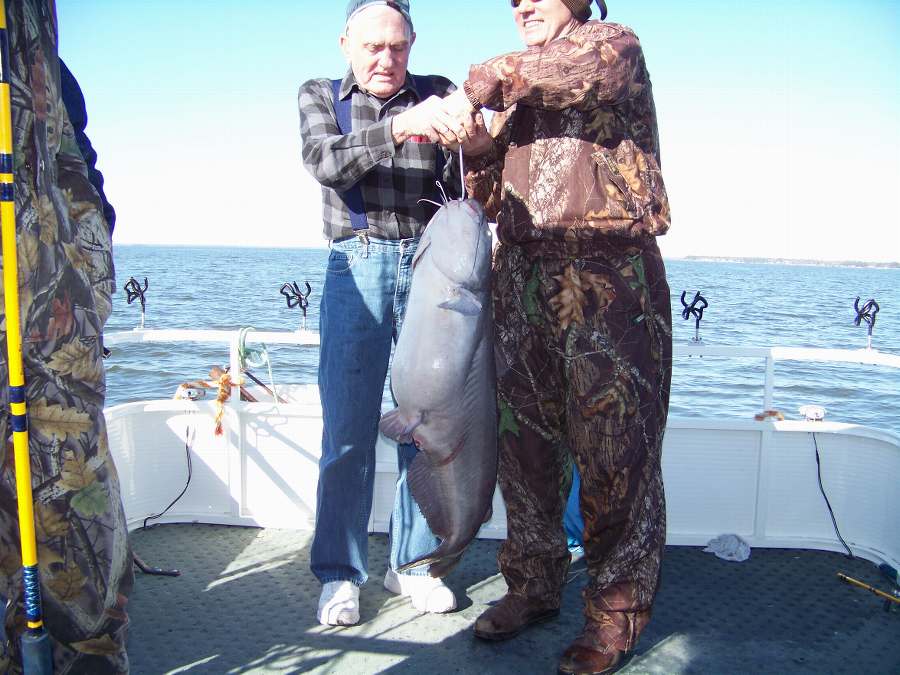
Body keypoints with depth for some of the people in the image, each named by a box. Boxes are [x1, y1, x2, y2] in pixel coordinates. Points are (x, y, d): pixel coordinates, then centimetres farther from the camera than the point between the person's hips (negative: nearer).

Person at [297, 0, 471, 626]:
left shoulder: (435, 94, 11)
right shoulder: (320, 97, 10)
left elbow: (463, 186, 3)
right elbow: (326, 163, -12)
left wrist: (466, 142, -19)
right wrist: (399, 128, -26)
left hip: (430, 265, 2)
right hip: (357, 269, -1)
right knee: (348, 428, -2)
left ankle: (414, 562, 18)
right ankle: (340, 572, 12)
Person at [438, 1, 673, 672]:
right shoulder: (515, 92, 22)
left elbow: (590, 65, -19)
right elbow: (494, 199, 16)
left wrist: (482, 84, -16)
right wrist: (477, 148, -2)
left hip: (609, 274, -5)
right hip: (523, 273, 6)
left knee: (615, 445, -3)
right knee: (524, 441, 8)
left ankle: (617, 612, 12)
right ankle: (533, 586, 24)